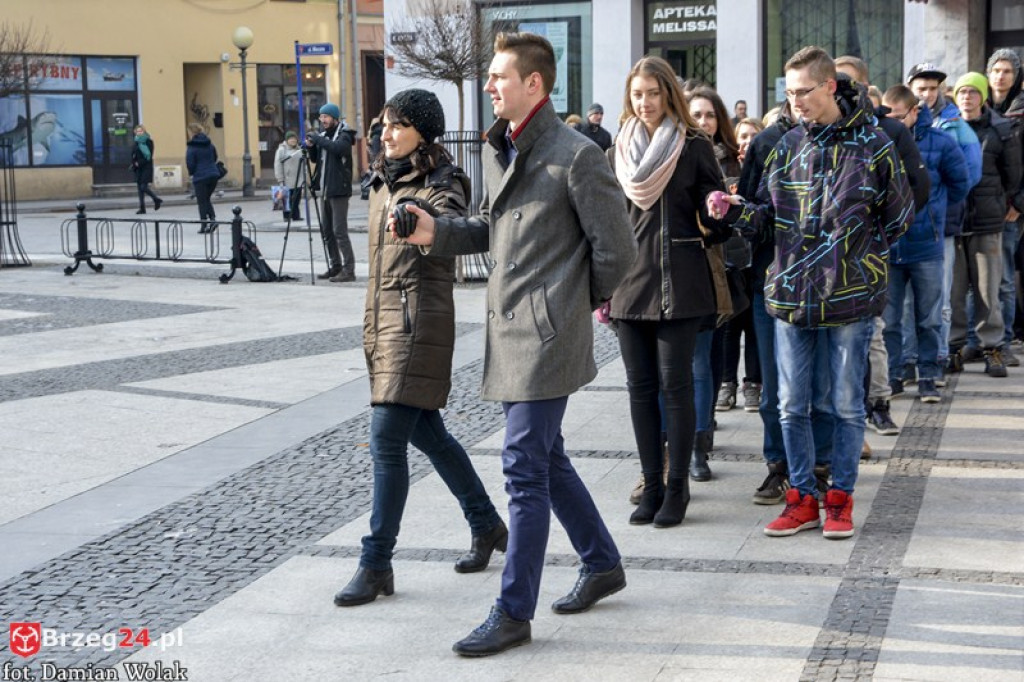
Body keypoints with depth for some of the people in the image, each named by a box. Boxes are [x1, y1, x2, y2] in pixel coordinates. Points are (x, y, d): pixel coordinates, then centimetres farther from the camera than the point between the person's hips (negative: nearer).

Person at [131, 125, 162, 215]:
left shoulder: (148, 142, -5)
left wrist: (139, 163, -16)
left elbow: (149, 157, -12)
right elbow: (133, 156, 12)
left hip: (146, 168, -6)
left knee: (143, 187, -13)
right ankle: (142, 208, 6)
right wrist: (134, 164, -6)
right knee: (140, 188, 3)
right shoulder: (136, 143, 12)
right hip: (138, 168, 6)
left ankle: (156, 200, 9)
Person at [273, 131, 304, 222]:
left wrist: (304, 178, 15)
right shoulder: (281, 150, -3)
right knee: (288, 200, -2)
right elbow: (278, 166, -7)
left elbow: (303, 164, 20)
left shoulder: (299, 149, 14)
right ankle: (287, 217, 5)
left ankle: (296, 217, 11)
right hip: (287, 182, -5)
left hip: (298, 182, 5)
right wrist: (280, 180, -12)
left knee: (296, 200, 6)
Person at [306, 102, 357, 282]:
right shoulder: (323, 135, 15)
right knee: (326, 231, 11)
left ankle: (348, 270, -9)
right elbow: (315, 159, 19)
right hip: (325, 189, 8)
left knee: (339, 231, -11)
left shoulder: (344, 135, -7)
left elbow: (338, 148, -29)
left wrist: (318, 140, -23)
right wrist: (311, 147, 0)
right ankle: (334, 267, 20)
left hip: (338, 190, -8)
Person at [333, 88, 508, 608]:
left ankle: (376, 565, -5)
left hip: (420, 321, -9)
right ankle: (487, 526, 33)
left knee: (387, 438, -12)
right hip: (383, 317, 9)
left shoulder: (438, 183, -8)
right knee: (426, 432, 17)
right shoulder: (383, 181, 16)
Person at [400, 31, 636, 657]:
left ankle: (514, 614, 1)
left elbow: (617, 249, -10)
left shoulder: (576, 156, -13)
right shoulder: (499, 150, 13)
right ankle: (603, 565, 35)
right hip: (508, 329, 9)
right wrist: (437, 232, 4)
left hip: (547, 335, -9)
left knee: (526, 467, -6)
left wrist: (583, 301, 3)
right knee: (545, 458, 17)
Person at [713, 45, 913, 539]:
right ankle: (802, 499, 20)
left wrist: (857, 257, 1)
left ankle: (839, 499, 19)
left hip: (850, 297, -4)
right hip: (790, 294, 4)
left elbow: (898, 218, 4)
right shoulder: (788, 146, 6)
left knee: (847, 405, 7)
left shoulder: (872, 146, -5)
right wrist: (733, 210, -11)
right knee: (791, 405, 8)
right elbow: (765, 215, 8)